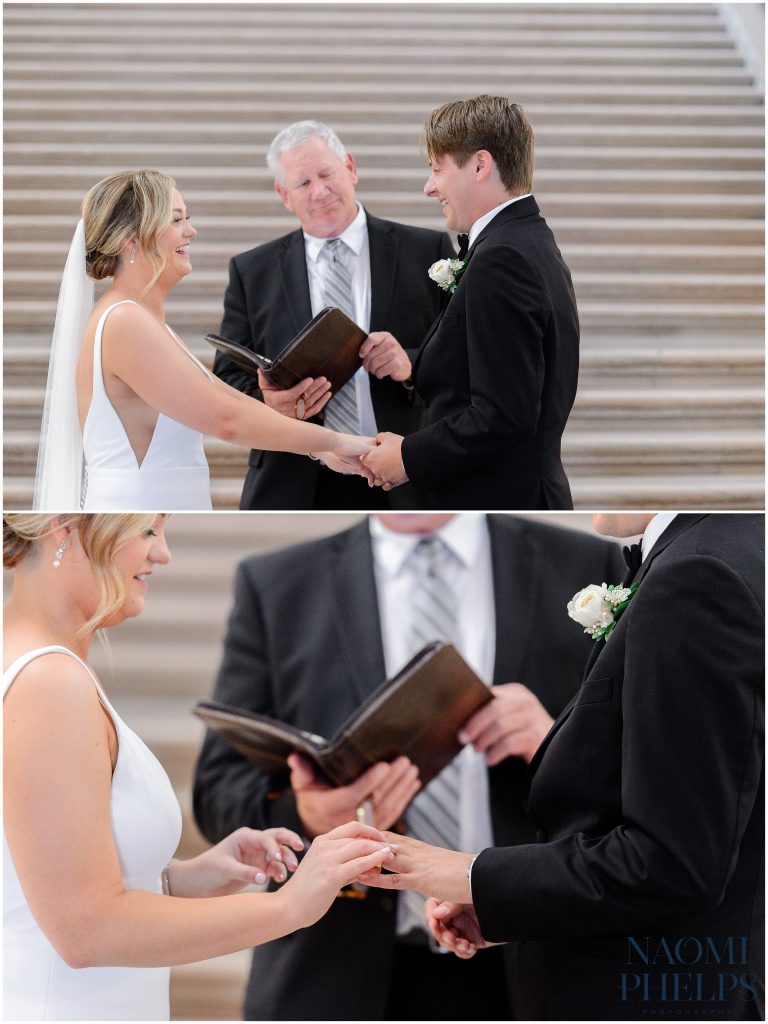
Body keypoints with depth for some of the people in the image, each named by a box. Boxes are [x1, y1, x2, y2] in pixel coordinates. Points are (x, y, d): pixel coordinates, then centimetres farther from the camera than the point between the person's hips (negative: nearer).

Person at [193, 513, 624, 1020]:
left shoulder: (589, 569, 5)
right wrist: (303, 815, -19)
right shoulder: (274, 585, 6)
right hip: (339, 979, 0)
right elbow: (219, 789, 2)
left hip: (533, 975, 0)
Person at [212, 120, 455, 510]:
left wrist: (412, 365, -18)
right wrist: (267, 404, -18)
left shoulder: (427, 251, 5)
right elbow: (229, 379, 5)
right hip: (293, 490, 1)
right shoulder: (251, 271, 9)